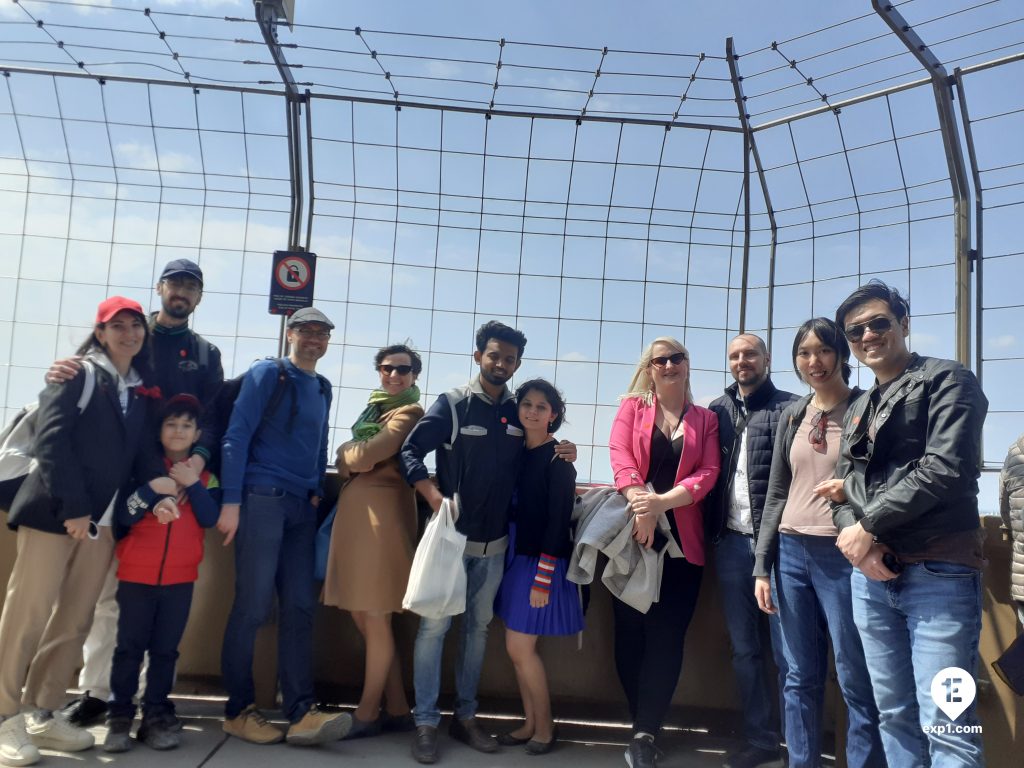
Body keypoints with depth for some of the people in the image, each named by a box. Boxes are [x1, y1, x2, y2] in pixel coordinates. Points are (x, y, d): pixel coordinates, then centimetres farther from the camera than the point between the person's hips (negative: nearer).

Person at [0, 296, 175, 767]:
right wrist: (73, 506, -16)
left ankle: (42, 714, 20)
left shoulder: (143, 391, 15)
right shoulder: (79, 373, 0)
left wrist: (157, 485, -9)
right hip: (54, 511, -5)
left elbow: (142, 450, 12)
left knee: (74, 622, 9)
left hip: (104, 519, 6)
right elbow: (50, 439, -10)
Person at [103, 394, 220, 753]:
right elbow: (122, 517, -6)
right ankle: (119, 717, 11)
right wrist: (156, 488, -19)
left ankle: (156, 715, 13)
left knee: (165, 649, 5)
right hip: (136, 574, -1)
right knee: (130, 647, 3)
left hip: (180, 577, 1)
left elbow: (210, 518, -6)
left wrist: (192, 484, -16)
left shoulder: (204, 476, 6)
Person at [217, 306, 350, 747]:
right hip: (262, 497, -6)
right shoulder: (267, 373, -1)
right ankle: (238, 710, 10)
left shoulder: (323, 388, 18)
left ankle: (301, 713, 2)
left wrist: (318, 492, 10)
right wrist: (231, 500, -13)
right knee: (252, 606, -4)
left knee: (299, 607, 1)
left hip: (302, 506, 6)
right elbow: (237, 435, -7)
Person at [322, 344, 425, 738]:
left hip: (381, 513, -9)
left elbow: (363, 458, -14)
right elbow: (352, 461, 16)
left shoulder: (409, 413, -6)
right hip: (356, 512, 9)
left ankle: (367, 714, 14)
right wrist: (353, 456, -5)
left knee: (375, 619, 1)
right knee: (362, 614, 11)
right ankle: (397, 710, 21)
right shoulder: (375, 408, 22)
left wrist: (345, 453, 6)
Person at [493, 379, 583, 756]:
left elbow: (559, 519, -15)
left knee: (519, 647, -2)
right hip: (515, 555, 7)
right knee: (517, 647, 12)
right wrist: (510, 559, 4)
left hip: (541, 559, -7)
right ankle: (531, 723, 27)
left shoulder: (558, 457, -12)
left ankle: (545, 726, 17)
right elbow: (513, 508, 9)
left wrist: (543, 577, -19)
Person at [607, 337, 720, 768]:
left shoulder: (705, 419, 10)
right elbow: (618, 454, -6)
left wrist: (663, 501, -20)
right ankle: (646, 730, 20)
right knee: (630, 632, 4)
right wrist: (638, 500, -22)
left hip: (681, 539, 0)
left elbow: (708, 472, -3)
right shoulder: (632, 407, 10)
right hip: (631, 533, 0)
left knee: (666, 636, -2)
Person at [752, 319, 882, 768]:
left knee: (856, 681, 1)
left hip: (845, 555, -4)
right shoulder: (792, 415, 11)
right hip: (792, 553, 4)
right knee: (800, 678, 11)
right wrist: (762, 565, 8)